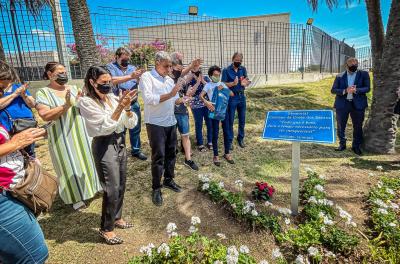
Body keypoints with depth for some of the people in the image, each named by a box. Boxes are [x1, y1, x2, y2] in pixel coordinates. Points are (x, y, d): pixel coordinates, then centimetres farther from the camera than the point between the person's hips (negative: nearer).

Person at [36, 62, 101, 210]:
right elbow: (45, 115, -19)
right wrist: (66, 106, -27)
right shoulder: (43, 93, -7)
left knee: (86, 159, 14)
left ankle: (91, 186, 35)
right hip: (62, 137, -4)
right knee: (69, 165, 5)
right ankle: (76, 196, 20)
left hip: (81, 133, 4)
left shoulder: (73, 88, 5)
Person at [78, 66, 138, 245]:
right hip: (105, 146, -6)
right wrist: (120, 107, -25)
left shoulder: (113, 97, 4)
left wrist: (127, 108, -15)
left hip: (120, 143, 6)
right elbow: (104, 127, -19)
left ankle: (116, 218, 38)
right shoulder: (86, 102, -10)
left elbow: (131, 124, 2)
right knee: (112, 189, 0)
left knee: (121, 184, 16)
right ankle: (106, 229, 21)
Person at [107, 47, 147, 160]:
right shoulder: (111, 67, -2)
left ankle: (136, 150, 27)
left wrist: (140, 76, -23)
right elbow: (113, 80, -21)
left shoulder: (132, 67, 9)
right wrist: (130, 76, -27)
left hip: (133, 104, 4)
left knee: (135, 128, 12)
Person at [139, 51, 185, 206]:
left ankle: (168, 180, 32)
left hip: (171, 122, 7)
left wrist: (183, 100, -6)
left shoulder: (170, 80, 13)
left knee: (171, 153, 14)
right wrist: (170, 94, -26)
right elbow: (149, 99, -23)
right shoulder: (147, 77, -9)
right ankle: (156, 188, 14)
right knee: (158, 156, -1)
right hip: (156, 124, -7)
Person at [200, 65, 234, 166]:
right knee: (215, 134, 2)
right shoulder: (208, 85, 4)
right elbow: (201, 95, -8)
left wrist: (224, 88, -7)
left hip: (224, 110, 4)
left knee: (226, 132, 8)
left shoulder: (222, 84, 14)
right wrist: (206, 102, -27)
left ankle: (227, 153, 23)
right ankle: (215, 155, 13)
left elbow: (232, 94, 7)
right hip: (214, 111, -4)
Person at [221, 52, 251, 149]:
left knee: (242, 120, 11)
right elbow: (223, 84, -10)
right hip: (231, 97, -4)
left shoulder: (243, 69, 7)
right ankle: (229, 140, 14)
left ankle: (240, 138, 27)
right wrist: (233, 83, -25)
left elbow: (246, 82, 6)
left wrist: (244, 83, -17)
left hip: (241, 97, 4)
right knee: (230, 120, 3)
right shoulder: (226, 70, -5)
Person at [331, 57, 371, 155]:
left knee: (358, 126, 7)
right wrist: (345, 91, -17)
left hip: (358, 104, 0)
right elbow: (333, 90, -1)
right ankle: (342, 144, 20)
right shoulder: (340, 76, 3)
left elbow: (367, 88, -2)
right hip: (342, 104, 0)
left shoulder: (364, 74, 4)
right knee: (340, 126, 5)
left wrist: (356, 90, -20)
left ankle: (356, 146, 21)